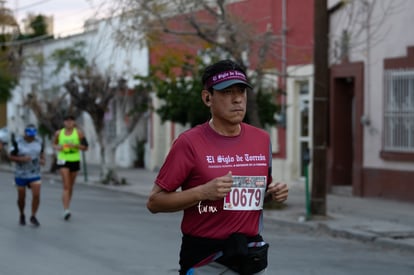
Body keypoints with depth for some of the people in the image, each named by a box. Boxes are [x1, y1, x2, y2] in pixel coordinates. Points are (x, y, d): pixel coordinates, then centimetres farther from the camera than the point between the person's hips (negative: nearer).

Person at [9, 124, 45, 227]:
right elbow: (10, 157, -10)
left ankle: (33, 217, 6)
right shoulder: (17, 142, -15)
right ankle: (22, 215, 33)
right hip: (21, 174, -2)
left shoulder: (38, 141, -4)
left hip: (34, 173, 2)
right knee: (21, 197, 7)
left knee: (36, 195, -11)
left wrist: (43, 160, -10)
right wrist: (21, 159, -27)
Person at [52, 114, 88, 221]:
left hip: (75, 161, 1)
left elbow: (85, 147, 0)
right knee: (66, 186, -15)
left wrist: (76, 145, -17)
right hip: (63, 160, -1)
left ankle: (67, 208, 32)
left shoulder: (79, 133, -1)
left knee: (70, 187, 13)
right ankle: (66, 210, -23)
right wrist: (57, 147, -6)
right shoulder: (58, 133, 2)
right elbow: (54, 144, 18)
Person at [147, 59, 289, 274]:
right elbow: (154, 202, -10)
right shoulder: (189, 142, -9)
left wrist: (274, 193, 1)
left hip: (252, 257, 6)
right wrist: (203, 192, -22)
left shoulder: (262, 139, 8)